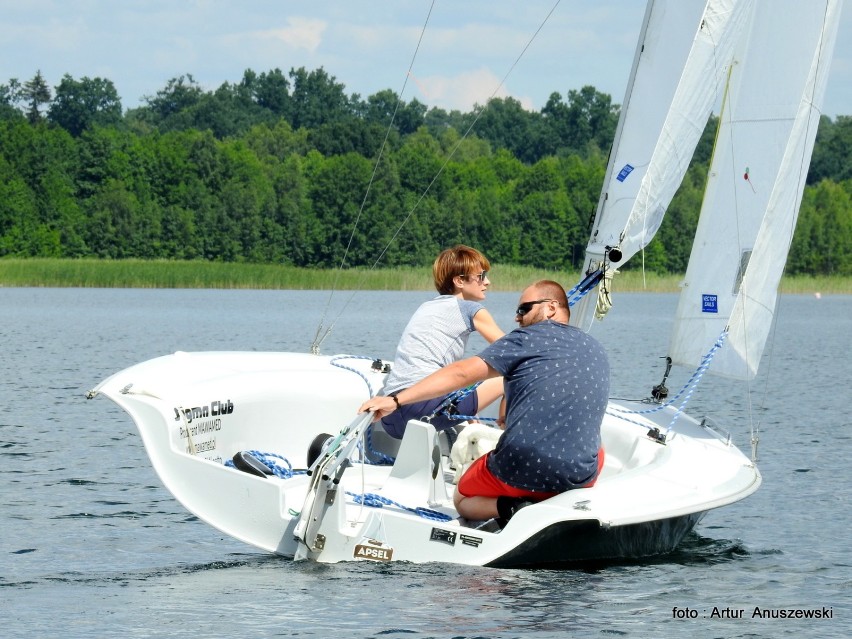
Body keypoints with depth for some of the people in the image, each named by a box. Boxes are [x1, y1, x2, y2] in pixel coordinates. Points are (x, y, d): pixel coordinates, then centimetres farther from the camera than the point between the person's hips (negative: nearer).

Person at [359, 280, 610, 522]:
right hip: (578, 477, 4)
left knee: (463, 501, 27)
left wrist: (395, 400, -14)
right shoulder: (597, 351, 15)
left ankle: (508, 506, -7)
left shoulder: (530, 337, -3)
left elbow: (461, 373, -10)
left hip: (520, 469, -3)